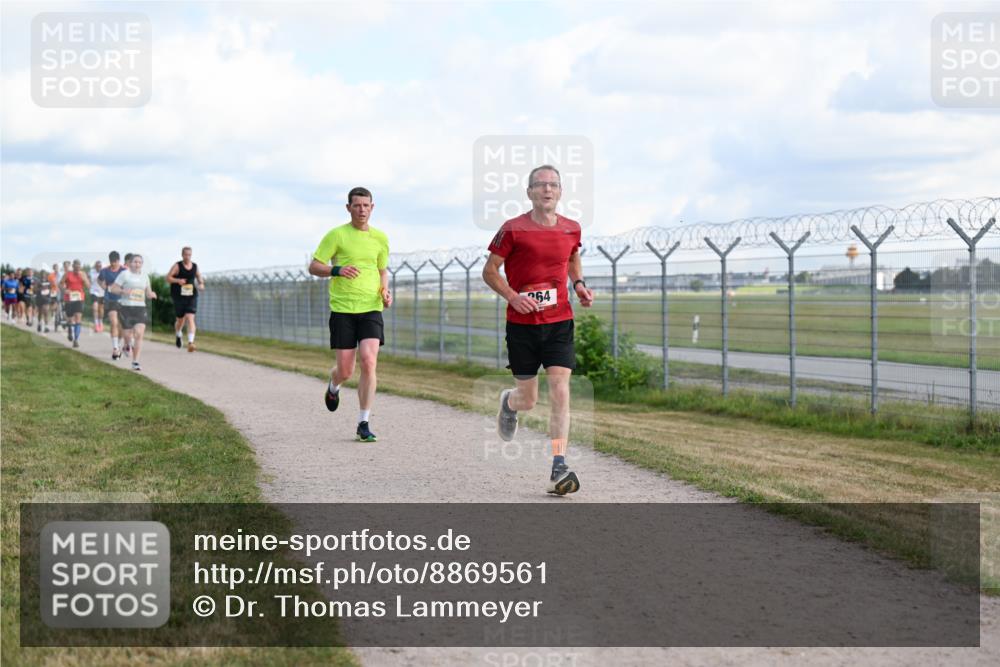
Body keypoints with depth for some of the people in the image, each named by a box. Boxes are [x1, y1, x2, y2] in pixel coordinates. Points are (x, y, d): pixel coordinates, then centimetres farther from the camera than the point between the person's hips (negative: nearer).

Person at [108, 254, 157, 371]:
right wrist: (123, 291, -20)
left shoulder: (145, 276, 12)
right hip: (126, 307, -2)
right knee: (128, 334, 2)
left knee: (139, 334, -14)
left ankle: (135, 362, -11)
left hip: (140, 308, 2)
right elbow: (113, 288, -2)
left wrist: (151, 294, -1)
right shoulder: (124, 274, -1)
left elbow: (148, 292, 22)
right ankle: (130, 344, 41)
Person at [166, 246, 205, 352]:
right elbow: (168, 278, -9)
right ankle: (178, 336, 44)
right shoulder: (177, 266, -4)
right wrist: (178, 280, -26)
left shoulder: (195, 266, 6)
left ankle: (191, 342, -25)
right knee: (180, 320, 11)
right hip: (179, 297, -1)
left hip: (192, 297, 1)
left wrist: (201, 285, -2)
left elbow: (200, 278, 20)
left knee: (190, 318, -16)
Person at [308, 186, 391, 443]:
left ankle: (363, 424, -8)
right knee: (345, 371, 0)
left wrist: (385, 291, 5)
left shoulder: (380, 238, 11)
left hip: (371, 309, 2)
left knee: (369, 361, -17)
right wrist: (337, 270, -20)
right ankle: (333, 386, 40)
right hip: (342, 309, -2)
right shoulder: (336, 235, -1)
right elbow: (314, 266, -1)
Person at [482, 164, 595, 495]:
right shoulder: (513, 229, -7)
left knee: (560, 391, -13)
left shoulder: (571, 229, 4)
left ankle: (558, 469, -12)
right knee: (528, 399, 6)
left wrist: (579, 284, 6)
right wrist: (512, 297, -17)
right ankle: (508, 402, 46)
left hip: (559, 322, 2)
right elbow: (489, 271, -2)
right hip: (521, 323, -2)